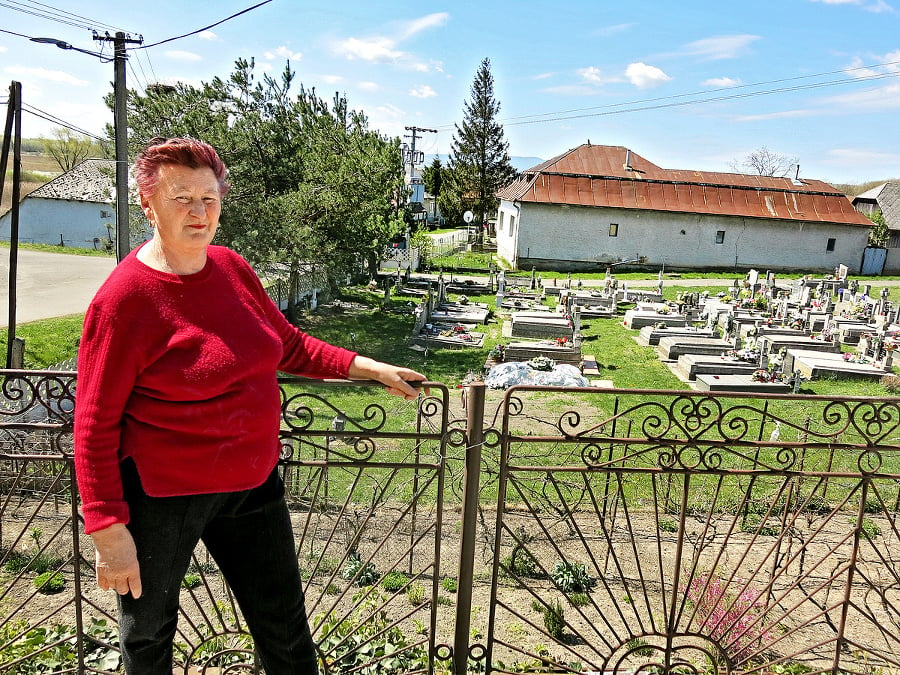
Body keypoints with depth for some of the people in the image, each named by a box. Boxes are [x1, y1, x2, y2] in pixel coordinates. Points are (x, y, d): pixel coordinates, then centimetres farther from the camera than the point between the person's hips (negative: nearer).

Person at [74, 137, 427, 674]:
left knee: (286, 626, 17)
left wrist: (371, 368, 6)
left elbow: (290, 345, 12)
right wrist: (109, 531, -15)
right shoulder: (125, 297, -18)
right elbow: (95, 426, -15)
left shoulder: (232, 268, 1)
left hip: (252, 482, 5)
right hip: (161, 493, -5)